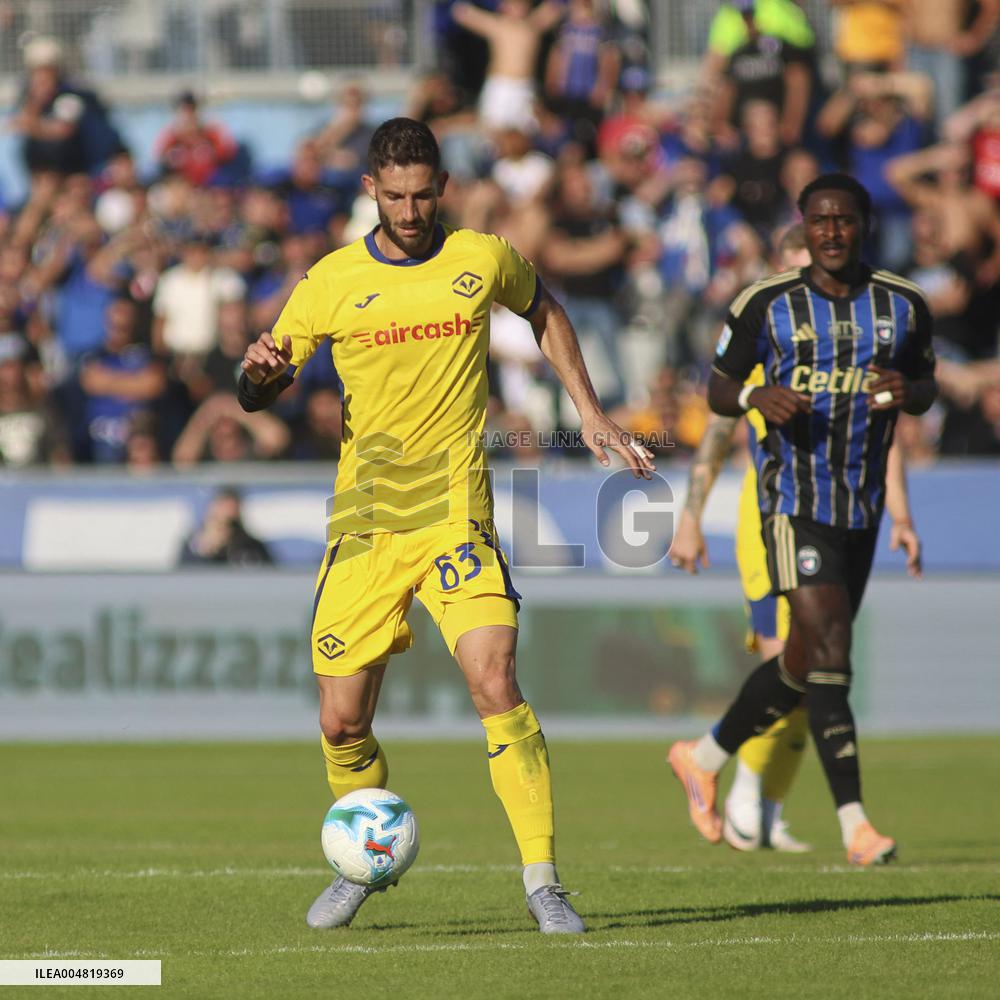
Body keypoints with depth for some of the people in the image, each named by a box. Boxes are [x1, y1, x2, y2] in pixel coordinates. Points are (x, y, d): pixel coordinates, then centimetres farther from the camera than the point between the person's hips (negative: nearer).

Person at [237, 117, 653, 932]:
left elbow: (542, 310, 23)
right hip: (363, 520, 1)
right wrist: (260, 371, -16)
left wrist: (590, 411, 18)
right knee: (342, 722, 3)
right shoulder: (332, 282, 0)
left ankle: (543, 881, -14)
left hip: (453, 512, -1)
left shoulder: (484, 260, 1)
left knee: (494, 682, -20)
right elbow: (259, 394, 8)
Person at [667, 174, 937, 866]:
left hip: (862, 504, 5)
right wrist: (756, 398, -18)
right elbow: (718, 389, 5)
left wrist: (906, 392, -9)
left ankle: (705, 758, 35)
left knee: (807, 663, 13)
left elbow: (927, 386, 16)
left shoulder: (904, 305, 5)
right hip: (793, 495, -5)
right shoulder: (766, 304, -3)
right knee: (826, 645, -18)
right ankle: (854, 822, -19)